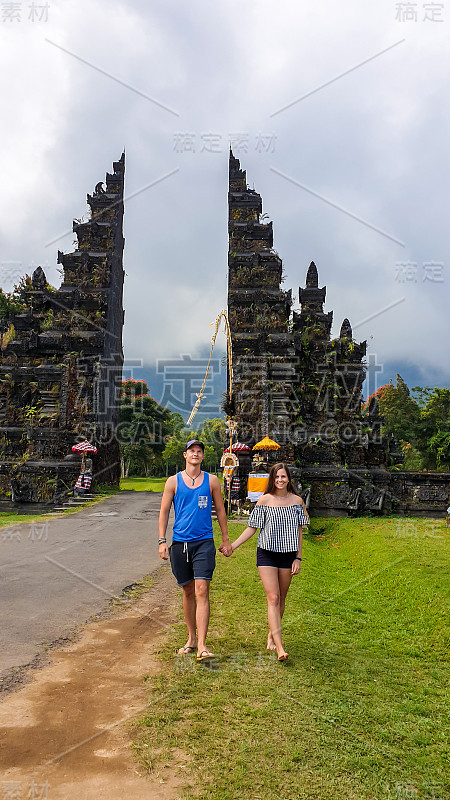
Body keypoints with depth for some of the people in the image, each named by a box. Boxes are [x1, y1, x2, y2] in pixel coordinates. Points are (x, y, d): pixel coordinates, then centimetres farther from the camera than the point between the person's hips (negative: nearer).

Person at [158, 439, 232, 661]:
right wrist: (162, 540, -1)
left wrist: (226, 539, 12)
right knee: (188, 591, 11)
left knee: (202, 591, -10)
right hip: (180, 542, 1)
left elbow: (220, 510, 13)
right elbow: (164, 511, 7)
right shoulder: (173, 481, 5)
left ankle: (202, 646, -10)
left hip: (204, 542, -1)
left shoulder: (211, 481, 6)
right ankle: (191, 639, 26)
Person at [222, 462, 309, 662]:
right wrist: (232, 546, -5)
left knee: (281, 598, 10)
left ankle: (272, 634, 31)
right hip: (267, 554, -2)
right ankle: (279, 646, -11)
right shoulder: (264, 500, -3)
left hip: (288, 555, 2)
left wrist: (298, 558, 3)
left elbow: (299, 531, 7)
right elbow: (252, 527, 2)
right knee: (273, 598, -10)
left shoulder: (297, 501, 2)